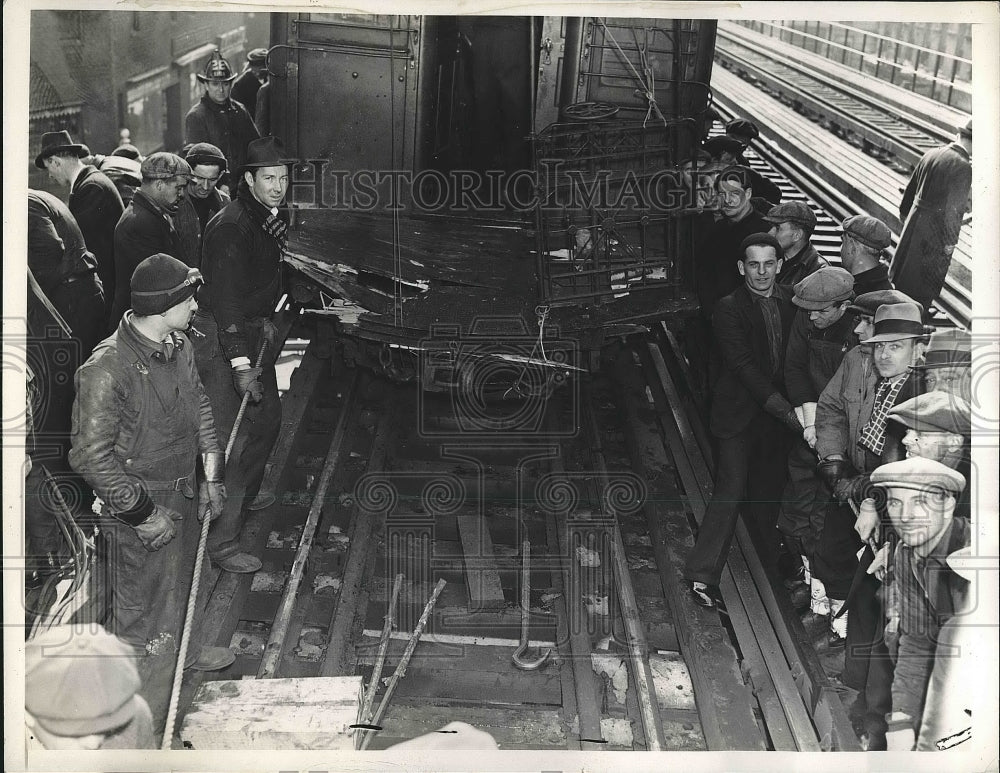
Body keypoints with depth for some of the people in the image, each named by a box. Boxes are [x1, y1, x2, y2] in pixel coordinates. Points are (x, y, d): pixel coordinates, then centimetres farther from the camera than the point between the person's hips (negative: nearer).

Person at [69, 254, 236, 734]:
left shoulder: (178, 346, -3)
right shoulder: (106, 369, -30)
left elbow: (199, 407, 13)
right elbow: (91, 456, -27)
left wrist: (211, 475, 9)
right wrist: (144, 512, -22)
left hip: (183, 495, 8)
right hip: (136, 511, -8)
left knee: (189, 577, 29)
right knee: (141, 607, 7)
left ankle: (187, 651, 57)